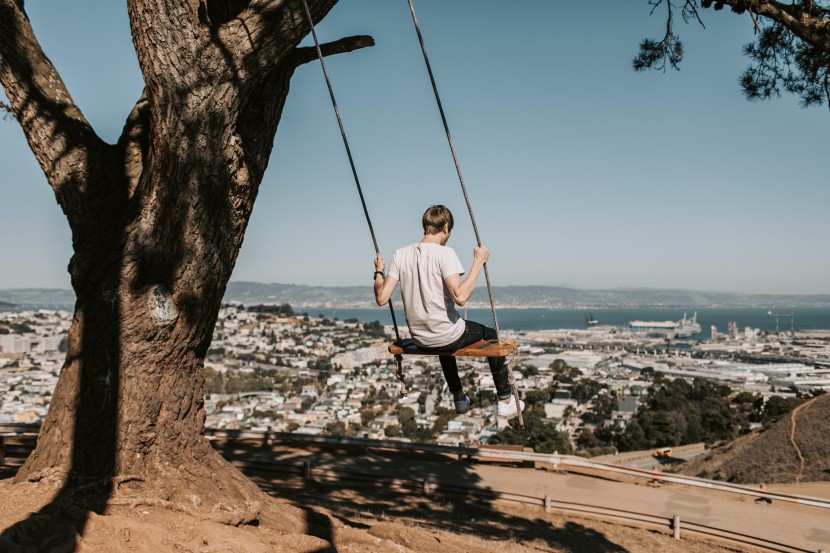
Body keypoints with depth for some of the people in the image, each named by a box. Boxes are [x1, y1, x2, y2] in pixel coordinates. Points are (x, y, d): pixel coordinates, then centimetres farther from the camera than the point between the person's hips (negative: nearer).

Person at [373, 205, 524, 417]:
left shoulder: (401, 254, -3)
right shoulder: (444, 253, -19)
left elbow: (381, 298, -4)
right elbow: (460, 297, -30)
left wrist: (378, 272, 13)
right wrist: (478, 263, -21)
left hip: (419, 339, 6)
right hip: (447, 337, -5)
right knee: (491, 335, 23)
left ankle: (459, 398, 49)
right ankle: (506, 401, 30)